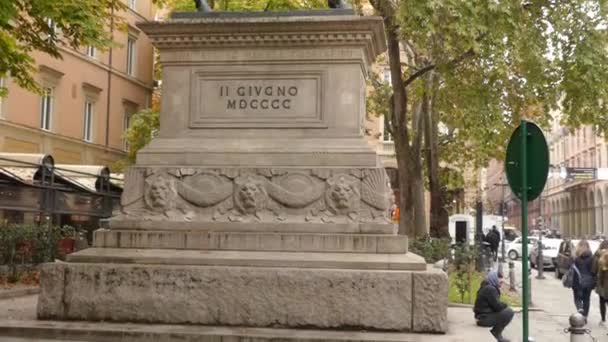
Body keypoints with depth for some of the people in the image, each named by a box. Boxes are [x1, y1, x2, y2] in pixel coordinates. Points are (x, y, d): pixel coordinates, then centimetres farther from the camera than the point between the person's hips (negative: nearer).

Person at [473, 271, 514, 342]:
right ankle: (495, 334, -4)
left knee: (505, 310, 22)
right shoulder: (490, 289, -19)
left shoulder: (486, 287, 14)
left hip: (484, 315, 11)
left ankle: (495, 333, 18)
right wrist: (505, 305, -1)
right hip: (484, 318, -11)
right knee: (509, 312, -17)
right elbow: (497, 306, -21)